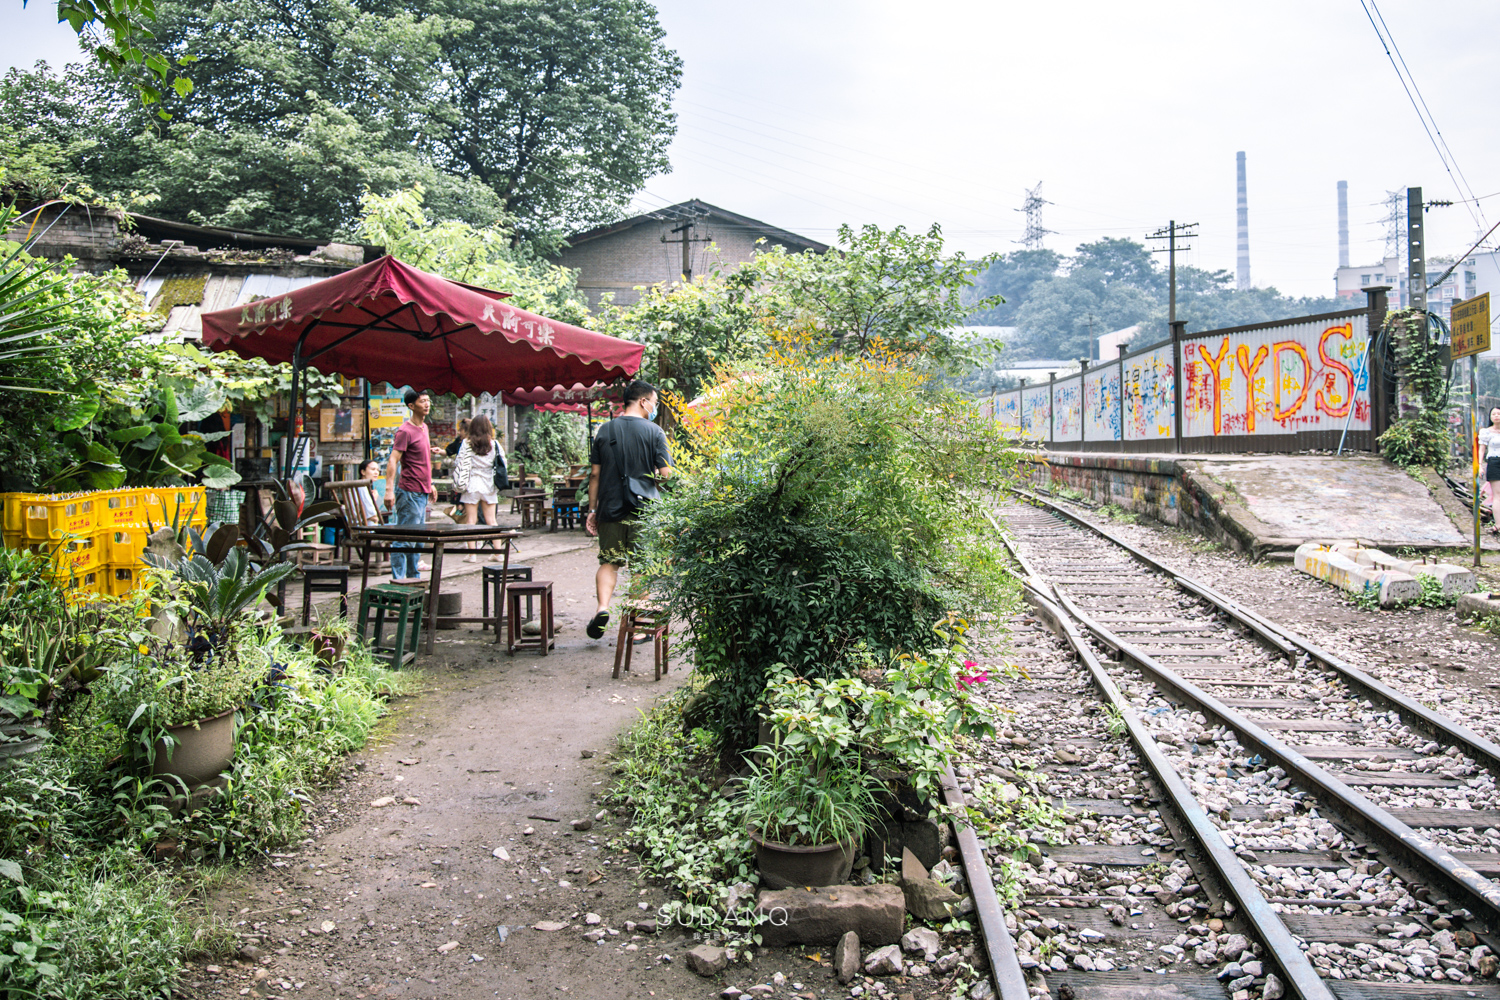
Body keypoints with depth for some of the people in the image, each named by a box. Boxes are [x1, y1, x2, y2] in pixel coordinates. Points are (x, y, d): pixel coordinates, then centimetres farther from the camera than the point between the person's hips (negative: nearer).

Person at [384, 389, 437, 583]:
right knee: (404, 538, -6)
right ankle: (398, 578, -2)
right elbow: (393, 461, -18)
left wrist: (430, 485, 24)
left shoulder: (424, 427, 15)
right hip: (409, 492, -9)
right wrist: (389, 490, -26)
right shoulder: (405, 431, -13)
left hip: (422, 493, 9)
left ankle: (413, 576, 20)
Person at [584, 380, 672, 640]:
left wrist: (592, 510, 12)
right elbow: (666, 474, -8)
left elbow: (594, 474, 7)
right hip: (642, 510, -2)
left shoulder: (604, 431, 6)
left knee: (609, 562, 12)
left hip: (610, 508, 3)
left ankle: (602, 607, -11)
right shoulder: (653, 432, -4)